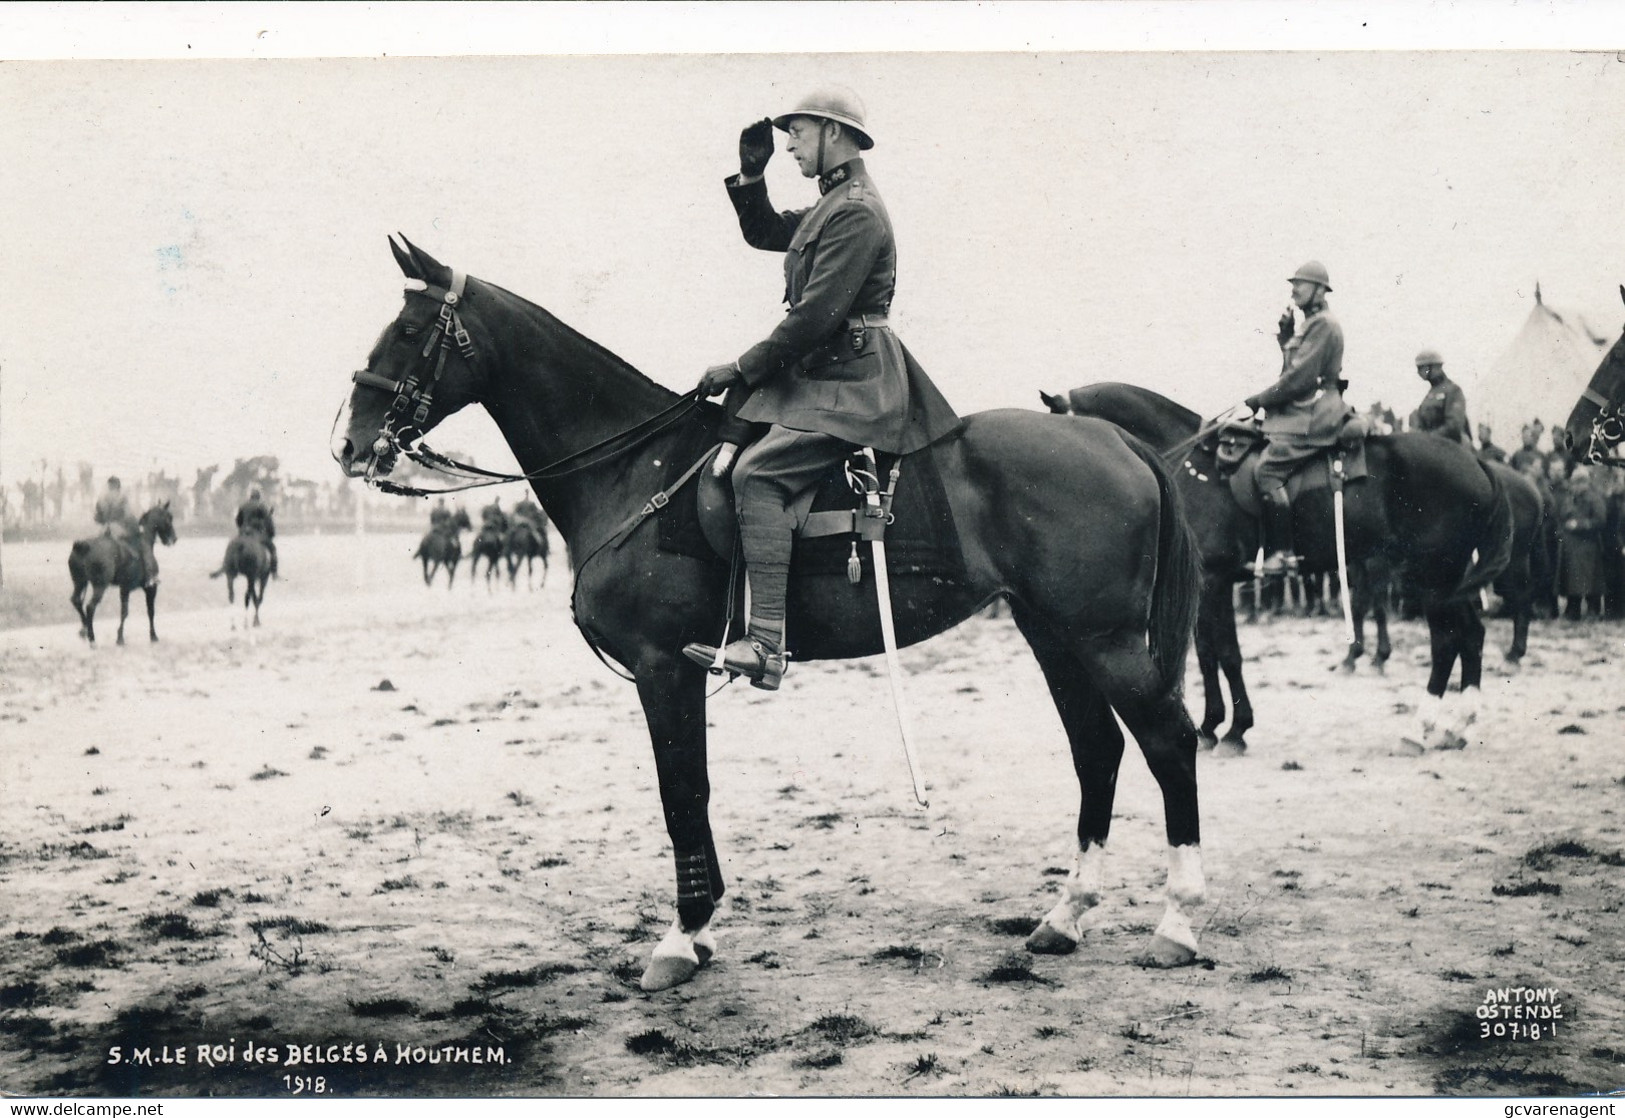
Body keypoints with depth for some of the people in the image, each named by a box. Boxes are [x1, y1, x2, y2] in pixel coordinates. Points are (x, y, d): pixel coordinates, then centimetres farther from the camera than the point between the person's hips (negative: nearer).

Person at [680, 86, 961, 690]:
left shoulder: (856, 213, -15)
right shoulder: (832, 205, 19)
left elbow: (815, 316, -21)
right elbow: (765, 233, 33)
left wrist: (743, 369, -15)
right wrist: (750, 175, 16)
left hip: (847, 387, -11)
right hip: (820, 372, 11)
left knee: (756, 472, -27)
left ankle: (766, 642, -34)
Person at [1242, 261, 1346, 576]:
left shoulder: (1324, 325, -11)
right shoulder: (1309, 325, 20)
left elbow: (1300, 377, -17)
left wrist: (1260, 400, -12)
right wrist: (1286, 337, 8)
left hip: (1311, 417, -11)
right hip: (1301, 411, 11)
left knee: (1267, 469, -23)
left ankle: (1283, 552, -24)